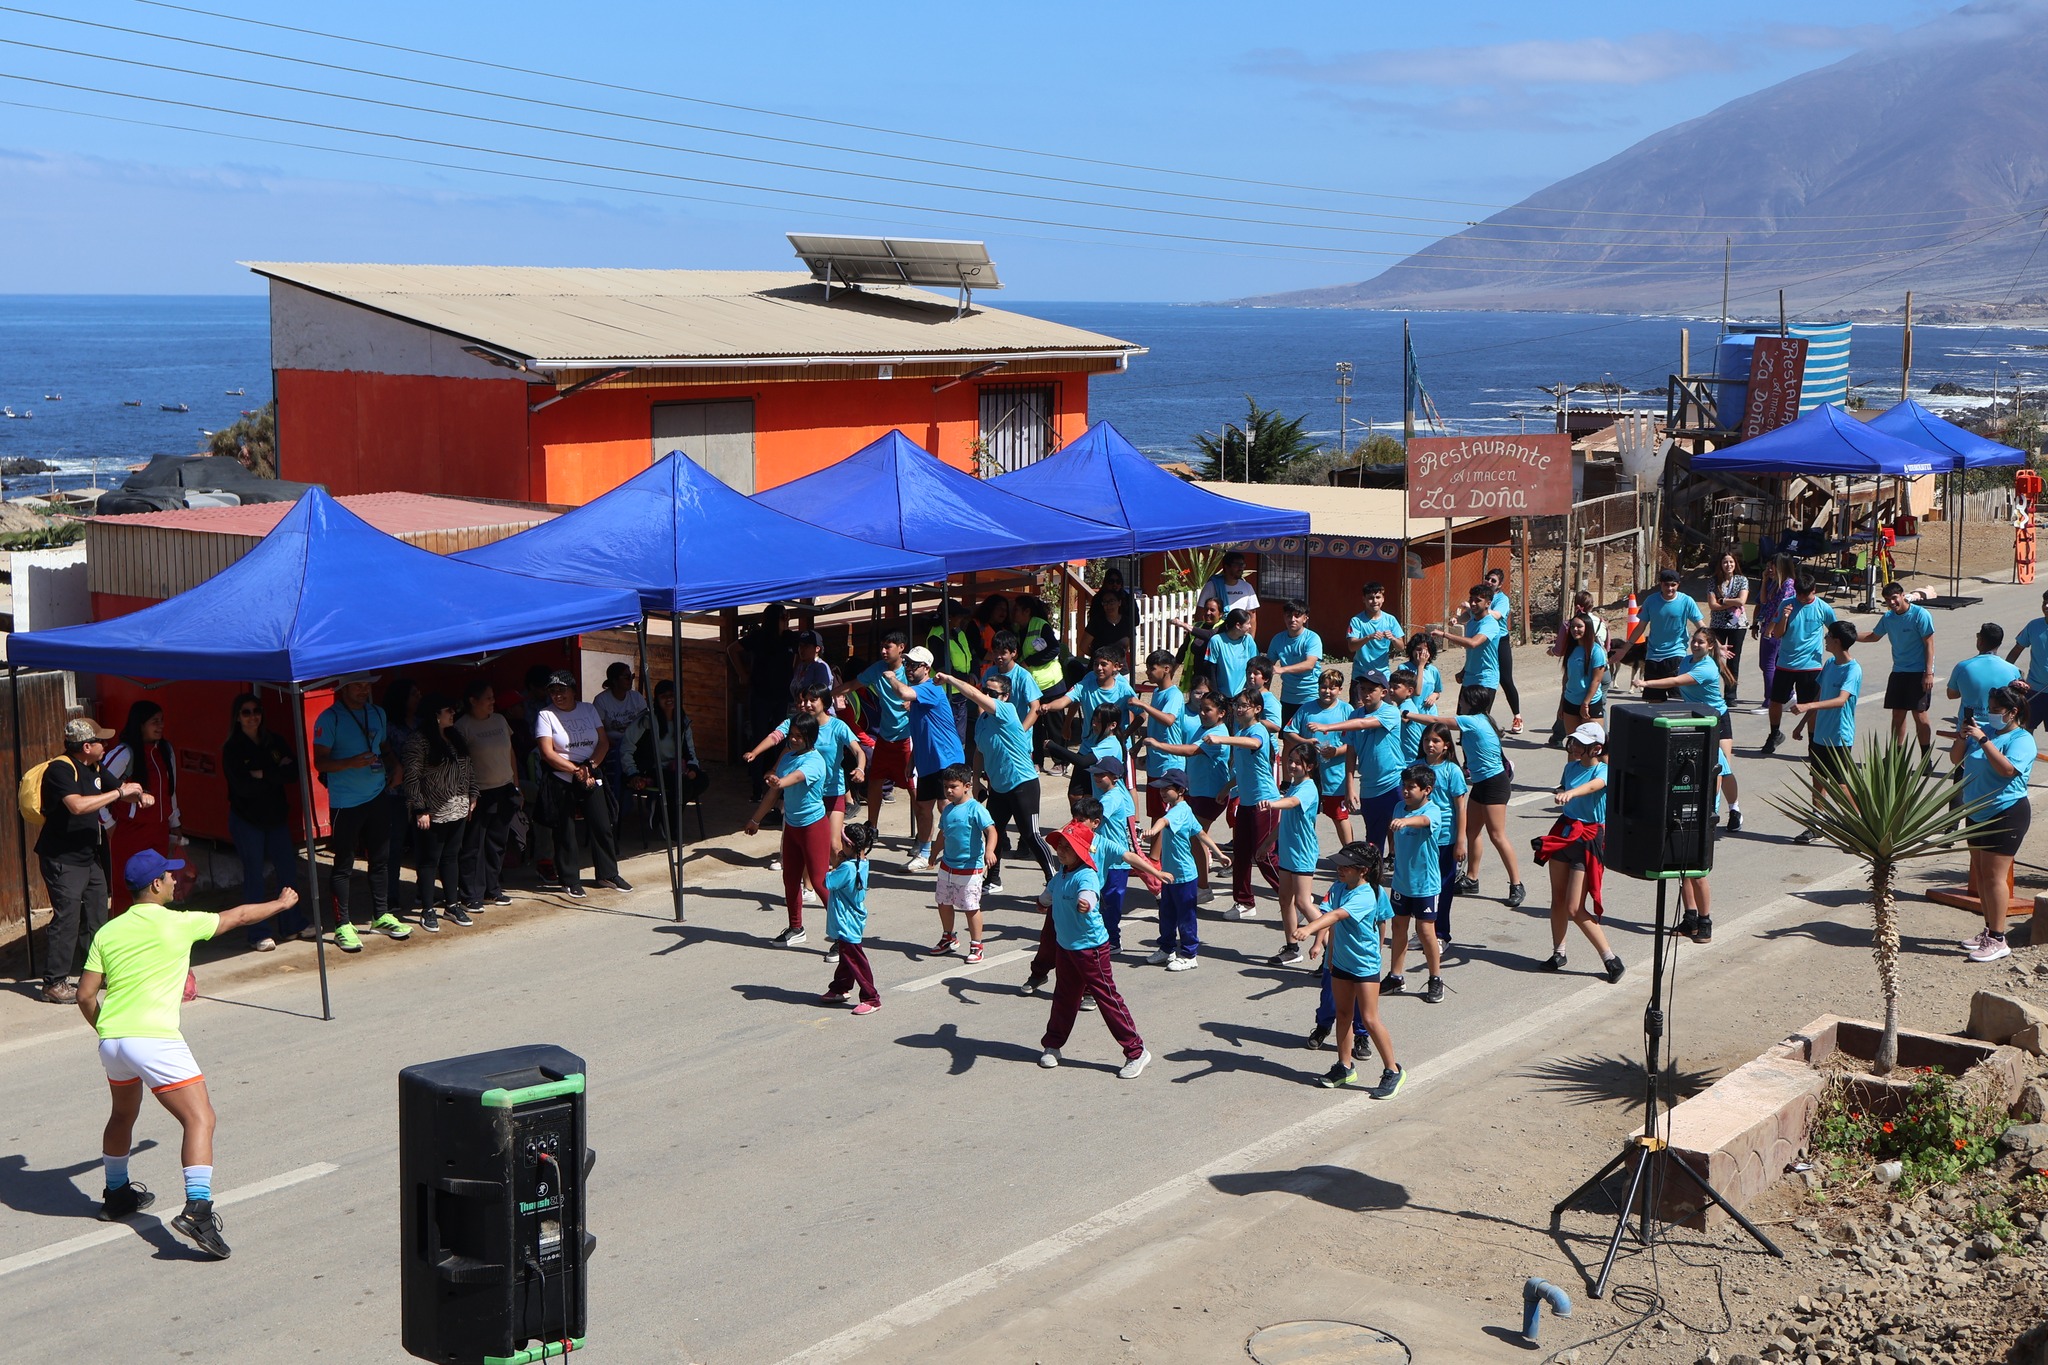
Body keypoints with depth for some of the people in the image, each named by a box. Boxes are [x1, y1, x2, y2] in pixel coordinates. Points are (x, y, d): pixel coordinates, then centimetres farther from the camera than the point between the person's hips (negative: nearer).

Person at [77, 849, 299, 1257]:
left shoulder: (107, 932, 11)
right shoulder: (178, 924, -1)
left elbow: (86, 996, 10)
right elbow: (239, 916, 13)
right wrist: (282, 903, 30)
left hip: (111, 1040, 7)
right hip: (154, 1040, -7)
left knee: (123, 1115, 30)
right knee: (200, 1120, -9)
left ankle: (117, 1194, 47)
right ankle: (197, 1209, -26)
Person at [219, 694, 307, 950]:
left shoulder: (274, 741, 5)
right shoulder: (232, 749, -7)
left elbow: (294, 772, -6)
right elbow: (243, 785, -19)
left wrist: (264, 774, -17)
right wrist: (277, 772, -13)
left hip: (276, 816, 4)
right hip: (247, 820, -4)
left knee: (288, 870, 5)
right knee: (254, 876, -1)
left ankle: (292, 925, 18)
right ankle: (259, 935, 4)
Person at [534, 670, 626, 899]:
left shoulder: (588, 710, 9)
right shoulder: (546, 715, -4)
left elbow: (603, 742, 4)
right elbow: (547, 753, -11)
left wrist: (590, 766, -12)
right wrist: (576, 770, -16)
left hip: (592, 779, 4)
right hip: (561, 782, -4)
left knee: (602, 826, 4)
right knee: (565, 832, 1)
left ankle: (608, 874, 18)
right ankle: (570, 881, 11)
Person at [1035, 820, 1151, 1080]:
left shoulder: (1085, 876, -22)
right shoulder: (1062, 874, 5)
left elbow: (1089, 893, -47)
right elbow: (1050, 892, 31)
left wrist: (1085, 902, -70)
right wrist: (1044, 900, 52)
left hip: (1091, 947, -8)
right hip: (1065, 947, 8)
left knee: (1107, 998, -4)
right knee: (1064, 998, 20)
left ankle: (1136, 1052, 3)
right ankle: (1052, 1046, 35)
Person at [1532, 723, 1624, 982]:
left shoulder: (1604, 771, -14)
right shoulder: (1572, 766, 6)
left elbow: (1593, 786, -41)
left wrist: (1570, 793, -55)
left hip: (1588, 839, -7)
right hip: (1563, 832, 7)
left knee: (1575, 909, -9)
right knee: (1558, 900, 12)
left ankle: (1611, 959, 2)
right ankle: (1558, 953, 27)